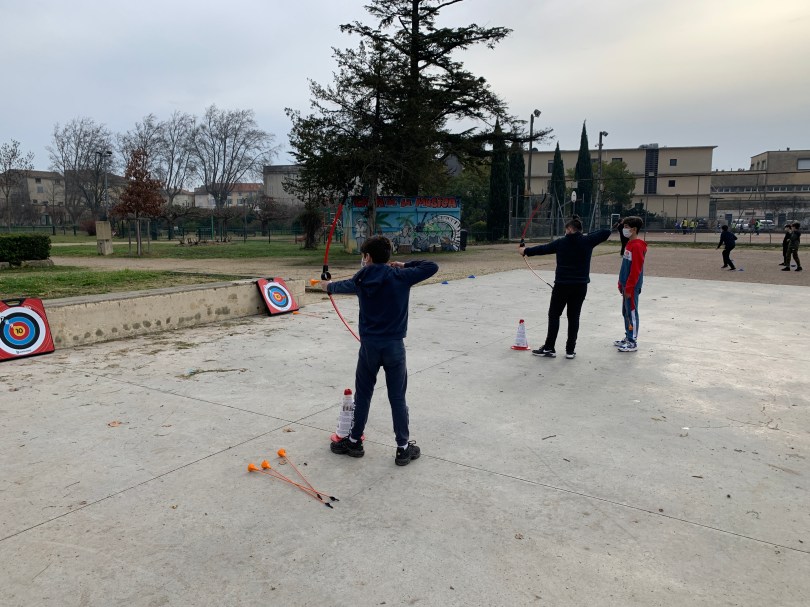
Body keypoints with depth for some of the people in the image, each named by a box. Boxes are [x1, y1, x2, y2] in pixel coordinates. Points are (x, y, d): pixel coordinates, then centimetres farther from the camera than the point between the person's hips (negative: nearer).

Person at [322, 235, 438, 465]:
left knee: (362, 394, 16)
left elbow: (344, 285, 24)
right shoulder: (400, 276, -8)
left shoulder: (362, 278, 1)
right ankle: (403, 448, 14)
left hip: (369, 345, 2)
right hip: (394, 345, -2)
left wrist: (328, 286, 46)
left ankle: (354, 441, 28)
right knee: (397, 398, 6)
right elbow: (432, 267, -3)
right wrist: (405, 265, 8)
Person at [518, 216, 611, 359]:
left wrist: (526, 251, 25)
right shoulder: (587, 241, -1)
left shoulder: (561, 242, -2)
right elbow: (607, 232, 9)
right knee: (574, 316, 7)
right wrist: (588, 234, 17)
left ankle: (549, 348, 8)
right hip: (580, 286, 2)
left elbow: (542, 248, 10)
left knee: (554, 315, 7)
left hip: (562, 285, -2)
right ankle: (570, 350, 9)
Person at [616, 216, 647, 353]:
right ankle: (628, 338, 26)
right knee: (625, 312, 16)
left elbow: (636, 269, -20)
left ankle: (633, 342, 4)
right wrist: (621, 284, 19)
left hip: (632, 286, -10)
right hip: (626, 285, 10)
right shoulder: (629, 244, 13)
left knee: (632, 313, -3)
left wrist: (629, 287, -20)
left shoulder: (637, 246, -17)